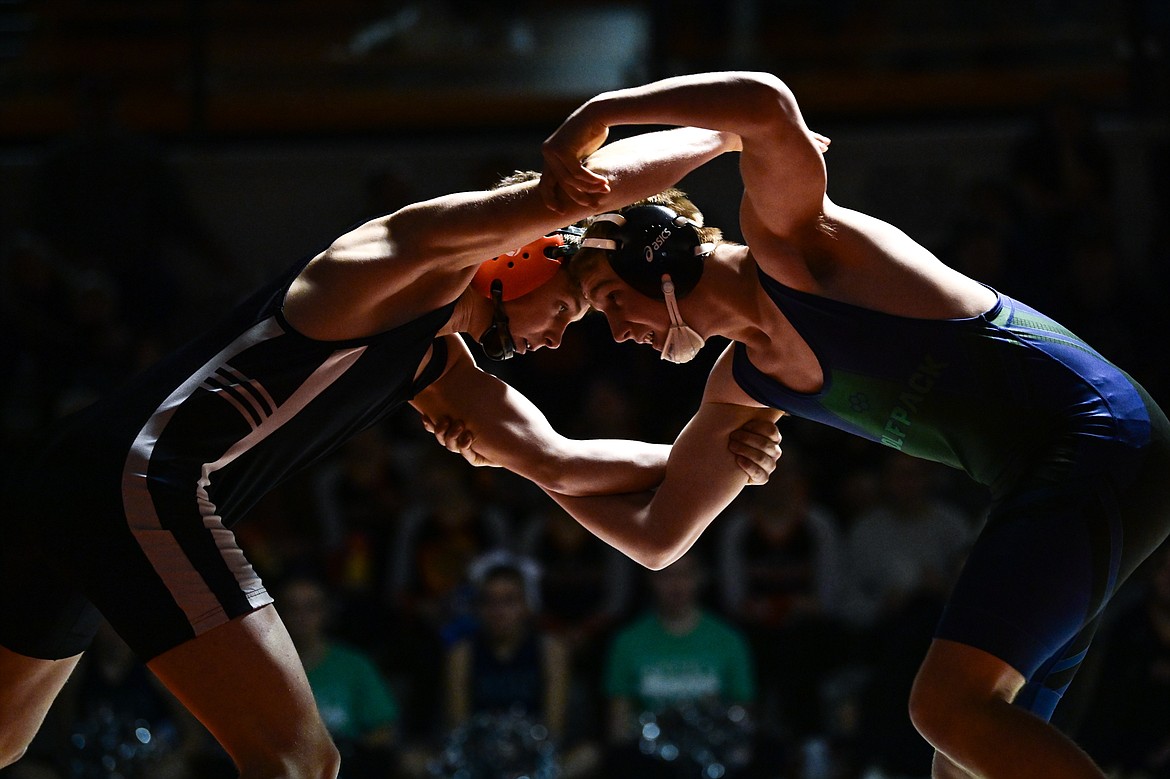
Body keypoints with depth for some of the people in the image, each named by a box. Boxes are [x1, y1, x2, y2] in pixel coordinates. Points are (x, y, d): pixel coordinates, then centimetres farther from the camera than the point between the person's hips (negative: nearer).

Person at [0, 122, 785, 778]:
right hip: (141, 480, -10)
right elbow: (582, 189, -13)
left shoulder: (441, 368, 25)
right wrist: (728, 133, 0)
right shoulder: (419, 255, -2)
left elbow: (557, 461, 30)